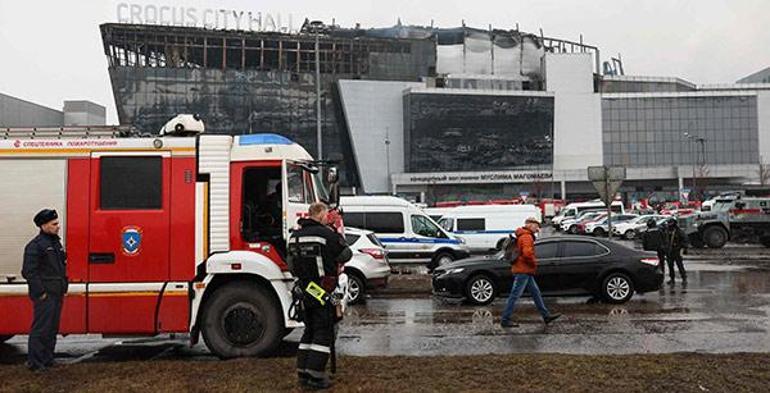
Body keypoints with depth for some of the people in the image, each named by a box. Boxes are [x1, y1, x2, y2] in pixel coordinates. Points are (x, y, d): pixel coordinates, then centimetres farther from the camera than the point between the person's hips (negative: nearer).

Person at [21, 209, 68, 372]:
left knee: (52, 328, 15)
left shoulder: (56, 243, 15)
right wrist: (40, 293, -18)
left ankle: (47, 359, 24)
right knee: (41, 329, -5)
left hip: (57, 294, 9)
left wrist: (63, 288, 15)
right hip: (45, 296, -9)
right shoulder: (35, 245, -13)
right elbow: (29, 271, -18)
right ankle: (35, 363, 3)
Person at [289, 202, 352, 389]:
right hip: (323, 291, -7)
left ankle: (303, 372, 21)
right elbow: (346, 255, -6)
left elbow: (292, 263, 14)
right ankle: (315, 376, 0)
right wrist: (340, 235, 7)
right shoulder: (327, 234, -15)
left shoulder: (295, 236, 8)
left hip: (305, 289, 7)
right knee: (323, 332, 1)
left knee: (309, 330, 18)